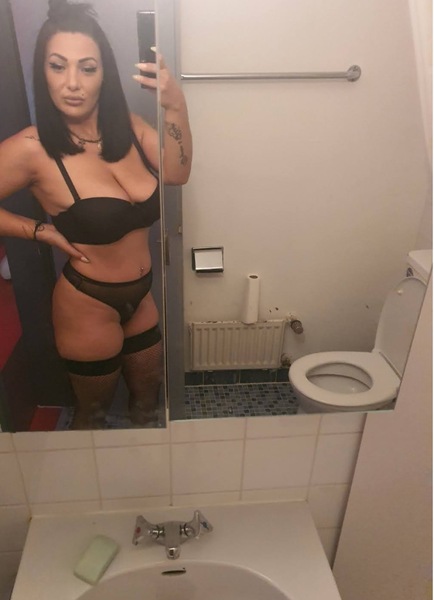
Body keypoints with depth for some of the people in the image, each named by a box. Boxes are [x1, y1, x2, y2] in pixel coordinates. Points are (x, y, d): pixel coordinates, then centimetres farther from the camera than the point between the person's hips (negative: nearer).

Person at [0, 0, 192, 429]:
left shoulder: (127, 125, -5)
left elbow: (176, 173, -18)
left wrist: (174, 105, -28)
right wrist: (42, 231, -17)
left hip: (141, 297, 6)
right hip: (87, 306, -5)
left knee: (148, 396, 27)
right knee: (93, 410, 22)